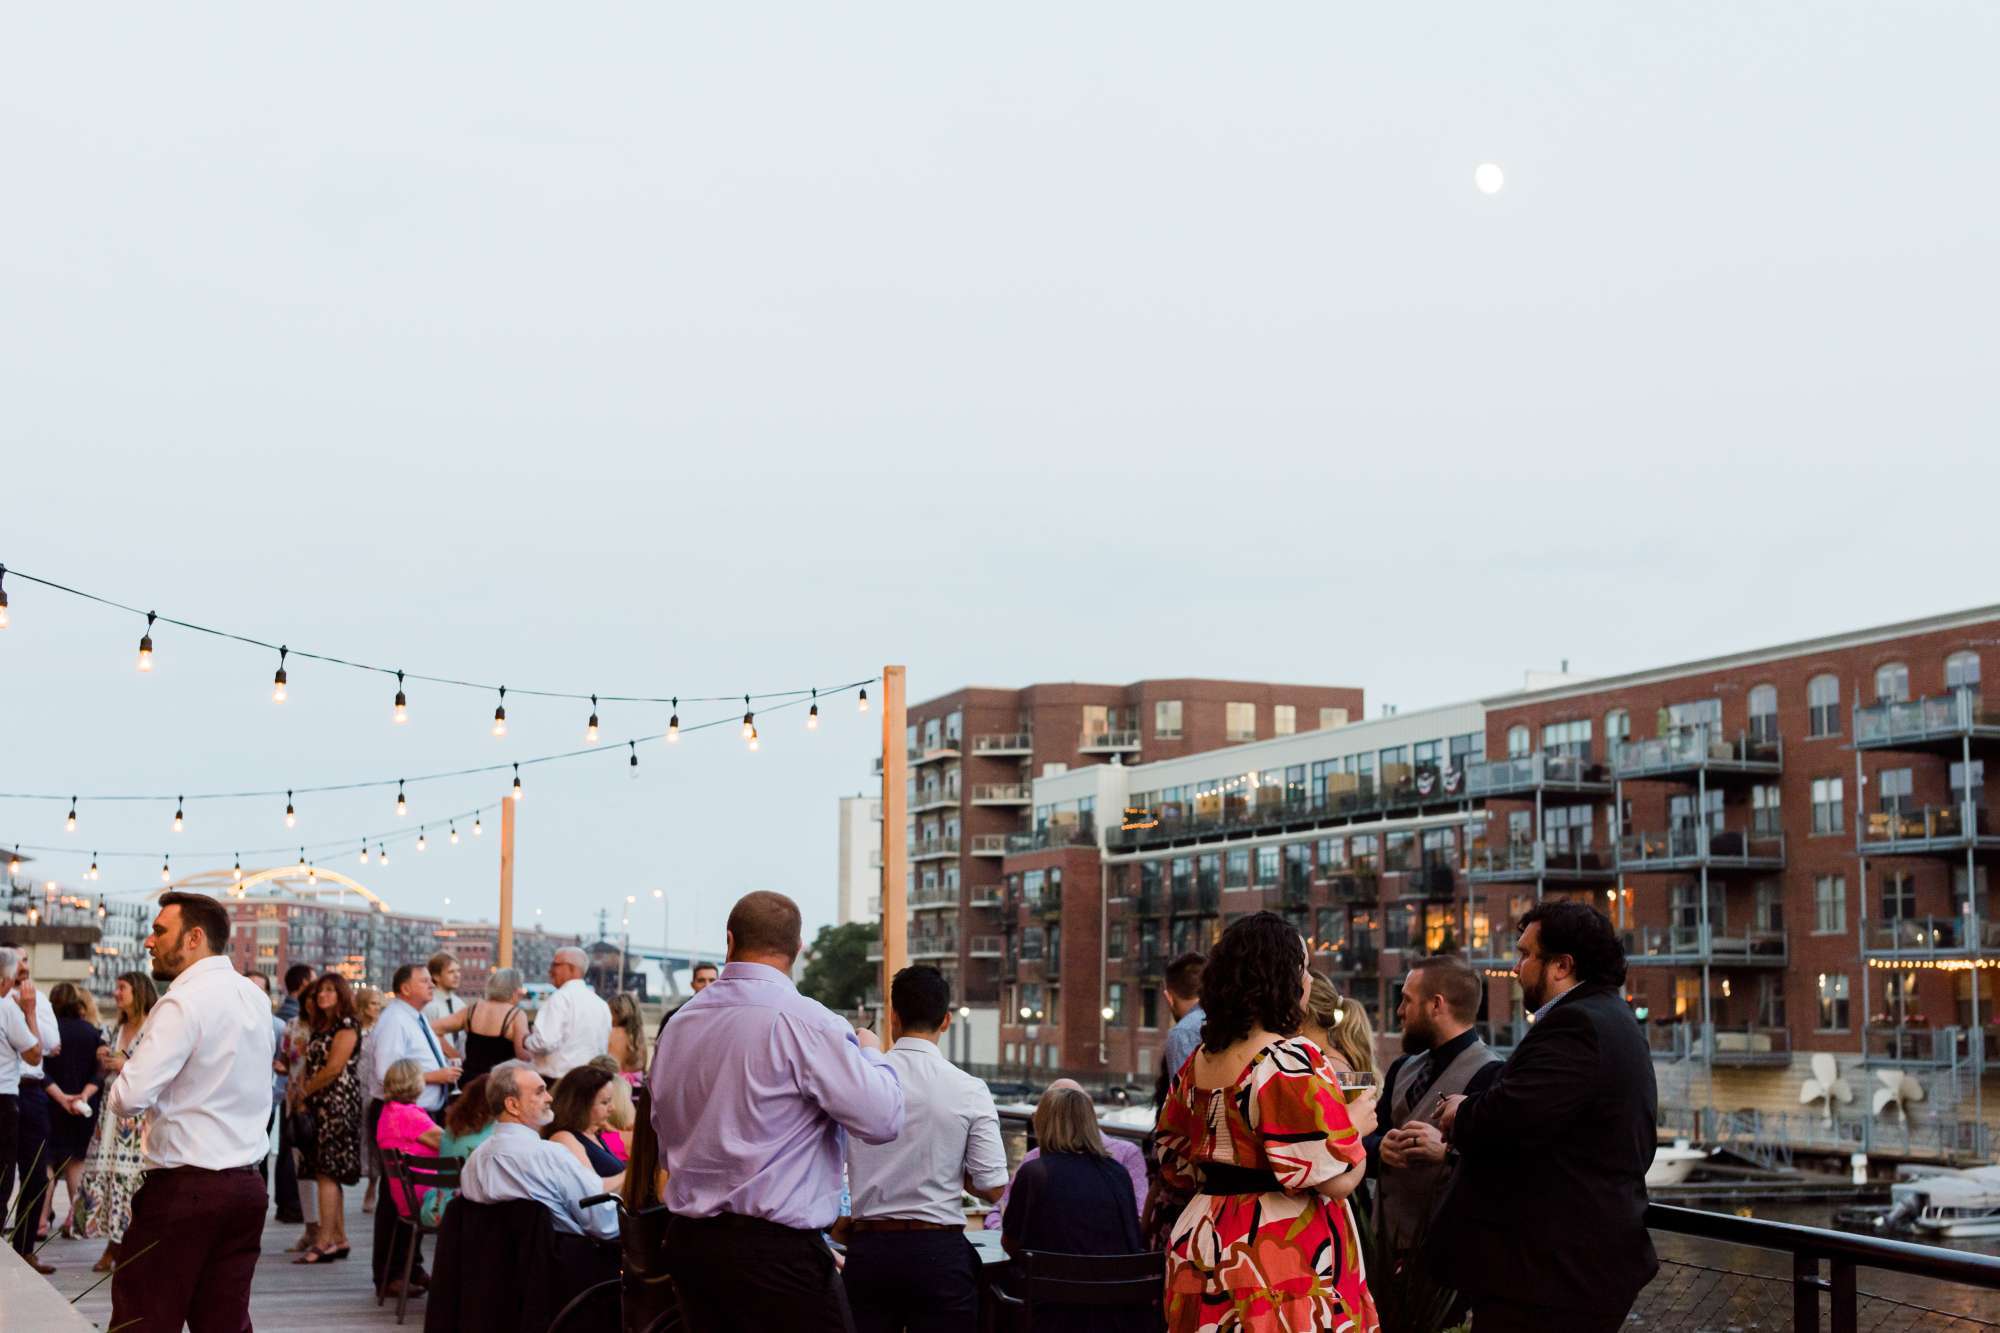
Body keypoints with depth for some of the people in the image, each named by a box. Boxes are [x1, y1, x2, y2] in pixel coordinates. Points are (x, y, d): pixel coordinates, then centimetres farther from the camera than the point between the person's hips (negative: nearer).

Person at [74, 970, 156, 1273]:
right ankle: (112, 1245, 8)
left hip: (138, 1114, -7)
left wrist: (128, 1067, -12)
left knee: (131, 1174, -10)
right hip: (111, 1109, 7)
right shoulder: (113, 1028, 18)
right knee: (101, 1172, 0)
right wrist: (103, 1061, 3)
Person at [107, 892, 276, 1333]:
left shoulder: (184, 1002, -14)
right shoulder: (255, 998, 11)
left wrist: (115, 1091, -1)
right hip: (247, 1183, 8)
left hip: (184, 1187, -8)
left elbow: (130, 1097, -21)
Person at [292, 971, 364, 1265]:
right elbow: (310, 1064, 16)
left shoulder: (347, 1025, -7)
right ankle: (339, 1238, 12)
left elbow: (334, 1068, -14)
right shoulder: (321, 1027, 19)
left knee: (326, 1172, -11)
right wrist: (301, 1092, -3)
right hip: (319, 1105, 9)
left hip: (338, 1102, -9)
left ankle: (325, 1241, -12)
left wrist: (304, 1092, -5)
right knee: (328, 1174, 8)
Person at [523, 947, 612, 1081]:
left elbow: (546, 1041, -20)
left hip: (556, 1080, -7)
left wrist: (526, 1042, -2)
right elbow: (607, 1046, 15)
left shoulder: (561, 998, -12)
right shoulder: (601, 1004, 10)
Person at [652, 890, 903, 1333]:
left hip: (688, 1241, 7)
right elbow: (882, 1119, -15)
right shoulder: (804, 1021, -14)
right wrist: (870, 1052, 3)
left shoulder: (679, 1022, 8)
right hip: (776, 1249, -7)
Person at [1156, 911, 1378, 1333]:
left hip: (1205, 1250, 8)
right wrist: (1355, 1125, -2)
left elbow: (1174, 1164, 15)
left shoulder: (1197, 1064, 6)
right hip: (1281, 1265, -8)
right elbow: (1336, 1179, -20)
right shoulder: (1292, 1061, -18)